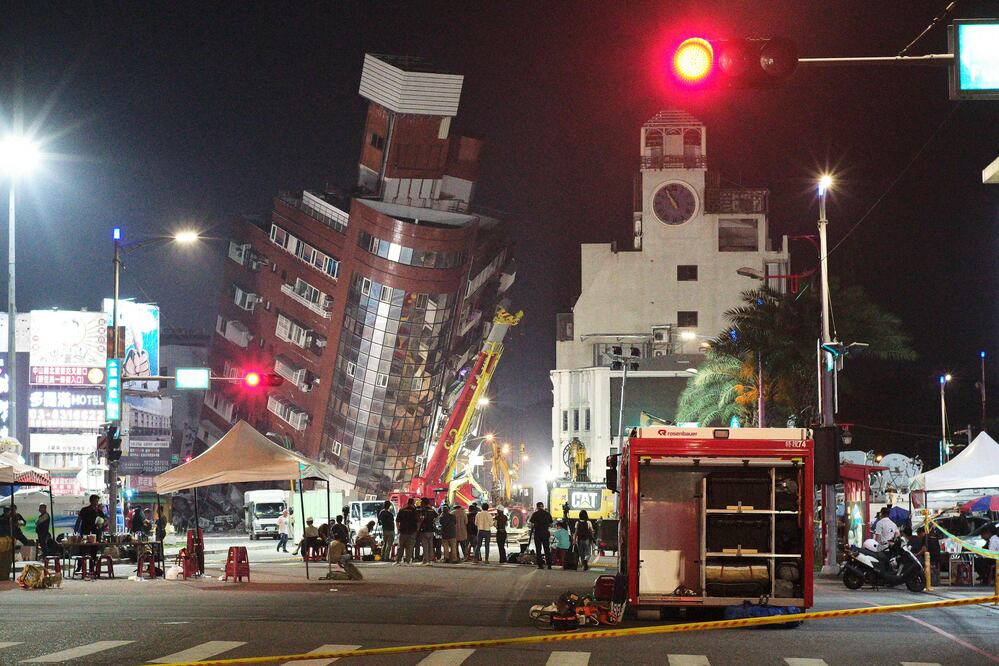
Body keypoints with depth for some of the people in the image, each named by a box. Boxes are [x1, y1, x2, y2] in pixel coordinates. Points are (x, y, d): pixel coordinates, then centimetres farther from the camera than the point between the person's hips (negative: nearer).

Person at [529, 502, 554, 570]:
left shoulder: (535, 514, -5)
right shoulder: (548, 514, 3)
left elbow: (532, 524, -8)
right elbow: (550, 525, 7)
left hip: (537, 533, -3)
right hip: (545, 532, 3)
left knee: (538, 549, 2)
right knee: (547, 549, 9)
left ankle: (540, 564, -1)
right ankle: (549, 564, 7)